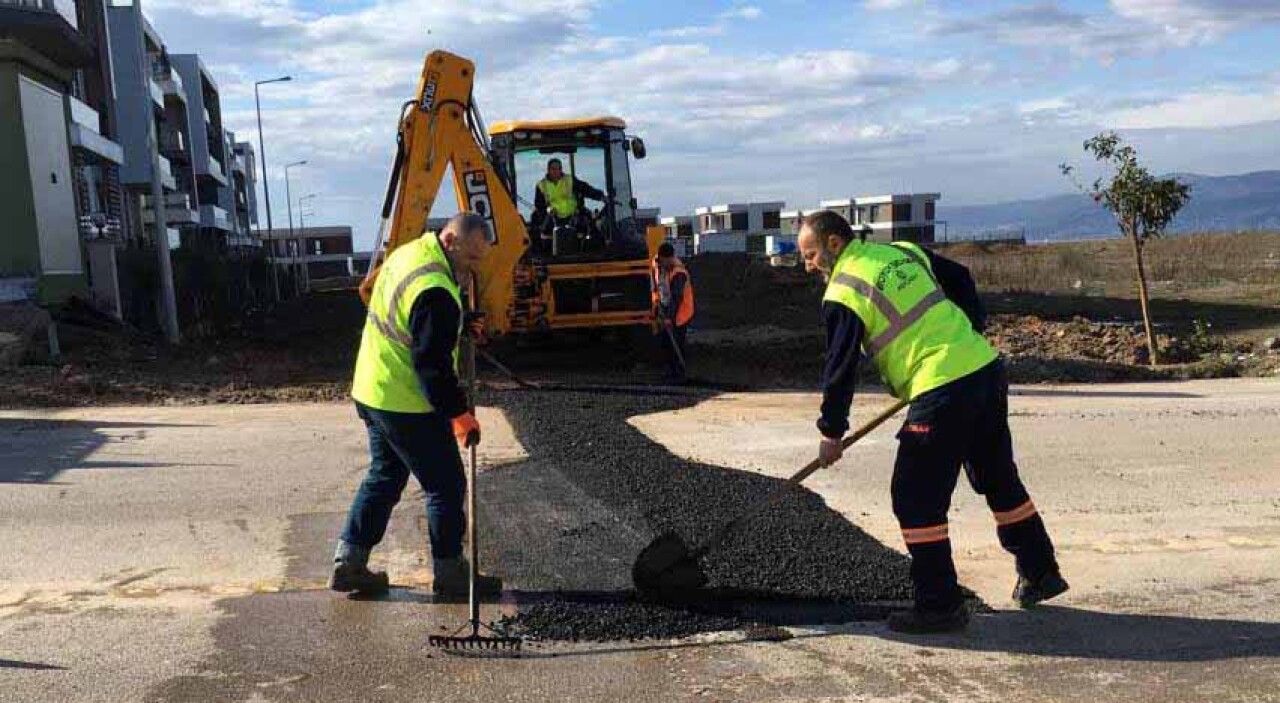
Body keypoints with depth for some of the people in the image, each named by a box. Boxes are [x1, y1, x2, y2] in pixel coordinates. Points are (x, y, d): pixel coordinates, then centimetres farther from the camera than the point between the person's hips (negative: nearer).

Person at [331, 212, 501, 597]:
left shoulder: (410, 254, 5)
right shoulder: (435, 292, -27)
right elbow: (434, 364, -26)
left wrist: (463, 323, 10)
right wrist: (460, 413, -17)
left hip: (373, 393, 10)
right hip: (408, 405, -10)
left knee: (383, 477, 20)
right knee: (446, 486, 4)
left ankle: (349, 562, 22)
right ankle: (450, 573, 14)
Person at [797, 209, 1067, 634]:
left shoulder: (843, 294, -6)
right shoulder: (904, 252, 15)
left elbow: (840, 369, -3)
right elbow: (962, 281, 22)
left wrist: (831, 433, 8)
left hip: (942, 393, -9)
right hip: (987, 368, 9)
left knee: (916, 499, 0)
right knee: (1000, 478, 22)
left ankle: (939, 605, 4)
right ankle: (1040, 573, 35)